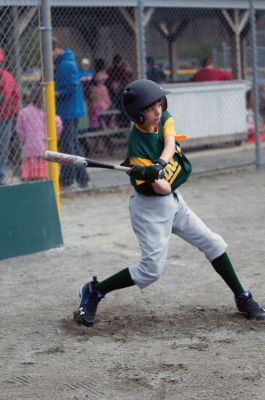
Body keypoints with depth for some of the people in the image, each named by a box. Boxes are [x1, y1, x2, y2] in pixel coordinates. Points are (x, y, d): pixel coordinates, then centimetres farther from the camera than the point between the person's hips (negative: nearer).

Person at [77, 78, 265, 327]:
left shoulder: (165, 119, -4)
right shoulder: (137, 145, -24)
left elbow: (169, 143, -25)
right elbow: (163, 189, -29)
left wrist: (160, 164, -43)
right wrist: (150, 176, -50)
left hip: (174, 202, 7)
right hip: (150, 207, -7)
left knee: (214, 244, 8)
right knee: (152, 269, -13)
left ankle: (242, 298, 21)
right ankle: (94, 292, 2)